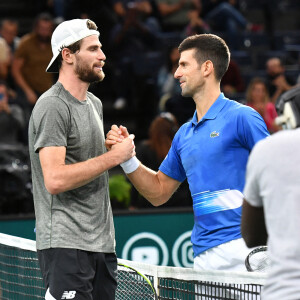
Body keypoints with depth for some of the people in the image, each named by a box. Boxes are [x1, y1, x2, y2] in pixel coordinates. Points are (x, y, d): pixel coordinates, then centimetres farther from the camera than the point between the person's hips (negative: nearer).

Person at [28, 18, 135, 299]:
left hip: (102, 243, 9)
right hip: (66, 245, -9)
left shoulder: (94, 103, 17)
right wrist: (114, 156, -16)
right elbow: (55, 179, -22)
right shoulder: (53, 106, -12)